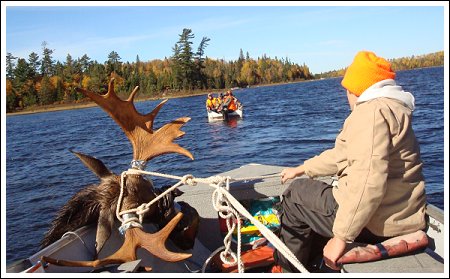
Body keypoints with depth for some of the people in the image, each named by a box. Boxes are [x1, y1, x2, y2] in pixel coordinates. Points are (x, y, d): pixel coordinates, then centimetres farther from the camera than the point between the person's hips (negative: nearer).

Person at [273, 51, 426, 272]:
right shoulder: (392, 108, 17)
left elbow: (369, 181, -30)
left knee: (295, 194, 6)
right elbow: (343, 154, 22)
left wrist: (342, 237, -26)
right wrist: (302, 169, 28)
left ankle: (286, 269, 22)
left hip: (376, 223, -10)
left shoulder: (371, 111, -18)